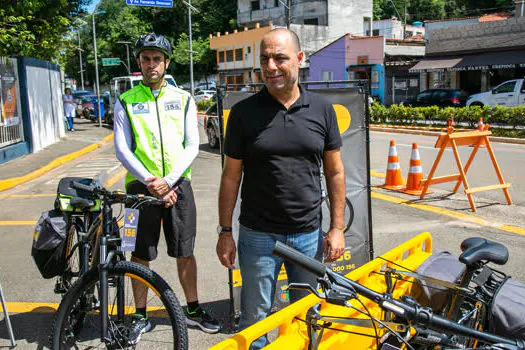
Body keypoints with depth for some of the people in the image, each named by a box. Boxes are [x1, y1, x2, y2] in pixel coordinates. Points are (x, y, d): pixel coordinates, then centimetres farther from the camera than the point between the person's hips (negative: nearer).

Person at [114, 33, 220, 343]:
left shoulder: (183, 99, 6)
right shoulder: (126, 101, 4)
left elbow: (192, 146, 0)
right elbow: (123, 149, -3)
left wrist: (168, 180, -13)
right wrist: (152, 185, -14)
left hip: (178, 184, 1)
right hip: (142, 186, 0)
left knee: (185, 252, 9)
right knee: (141, 255, 7)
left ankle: (193, 310, 25)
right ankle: (141, 316, 22)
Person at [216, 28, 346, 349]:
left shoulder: (322, 109, 0)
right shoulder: (244, 112, -4)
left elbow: (335, 172, 4)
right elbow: (231, 175, 0)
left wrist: (337, 228, 1)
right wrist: (225, 232, -1)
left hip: (309, 235, 2)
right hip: (258, 236, -1)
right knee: (255, 321, 10)